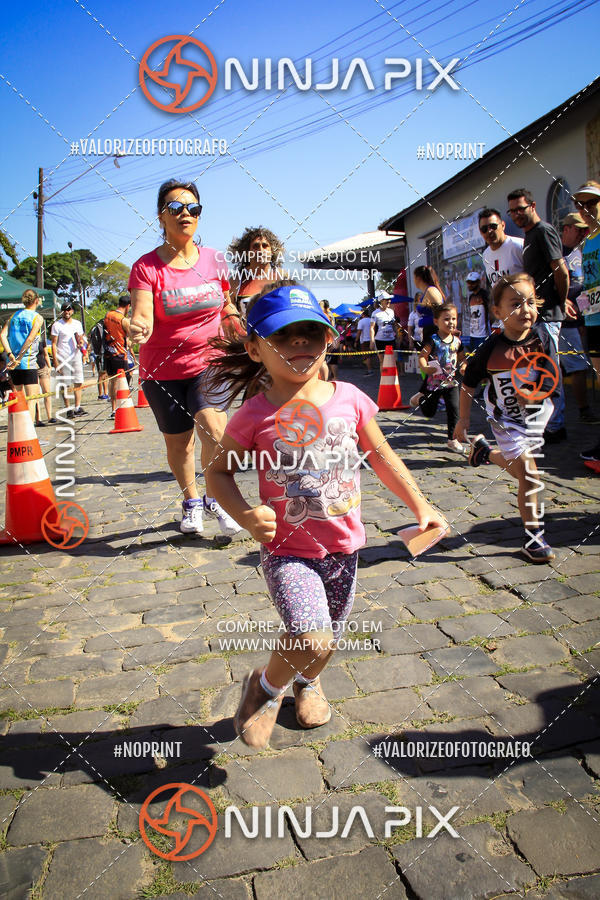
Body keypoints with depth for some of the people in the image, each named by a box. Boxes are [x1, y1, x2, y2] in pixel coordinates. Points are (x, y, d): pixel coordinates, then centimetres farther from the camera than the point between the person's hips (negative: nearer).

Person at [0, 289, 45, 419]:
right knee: (31, 399, -4)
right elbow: (30, 339, -18)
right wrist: (18, 359, -16)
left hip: (13, 364, 6)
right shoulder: (37, 318, -4)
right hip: (28, 363, -6)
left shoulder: (14, 316, 12)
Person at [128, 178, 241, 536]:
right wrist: (139, 327, -43)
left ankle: (216, 499, 2)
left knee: (213, 430, -21)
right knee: (177, 441, 10)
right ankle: (192, 501, 35)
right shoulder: (147, 266, -8)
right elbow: (142, 315, -22)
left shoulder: (215, 260, 2)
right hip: (163, 369, 0)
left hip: (210, 362, 1)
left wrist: (233, 319, 1)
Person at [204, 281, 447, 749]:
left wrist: (420, 504, 3)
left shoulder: (349, 398, -5)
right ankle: (266, 685, 14)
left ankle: (307, 682, 56)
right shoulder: (254, 416, -13)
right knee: (312, 640, -20)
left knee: (327, 640, 20)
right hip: (288, 550, -4)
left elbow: (382, 457, 7)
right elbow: (219, 472, -2)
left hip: (343, 546, 4)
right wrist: (245, 514, -19)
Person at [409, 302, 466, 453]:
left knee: (454, 410, -1)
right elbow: (422, 357, -16)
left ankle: (452, 439, 12)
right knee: (429, 412, 9)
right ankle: (419, 398, 41)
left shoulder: (457, 341, 1)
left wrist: (463, 366, -7)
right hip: (434, 383, -4)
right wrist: (425, 368, -35)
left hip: (451, 382, 4)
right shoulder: (432, 340, -14)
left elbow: (461, 358, 14)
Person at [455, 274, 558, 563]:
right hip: (505, 419, -3)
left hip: (536, 412, 3)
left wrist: (535, 392, -29)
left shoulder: (541, 337, -15)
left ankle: (485, 452, 44)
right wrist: (463, 420, -3)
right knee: (529, 476, -5)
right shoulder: (491, 349, -20)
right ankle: (533, 538, 8)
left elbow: (553, 377, -9)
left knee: (523, 468, 15)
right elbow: (468, 384, -8)